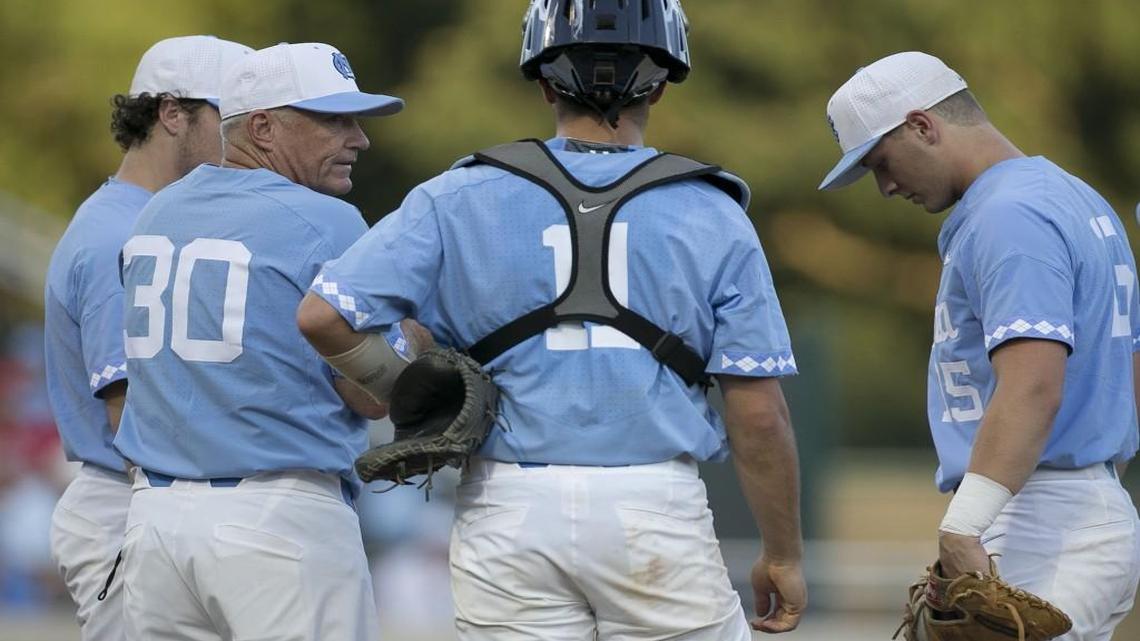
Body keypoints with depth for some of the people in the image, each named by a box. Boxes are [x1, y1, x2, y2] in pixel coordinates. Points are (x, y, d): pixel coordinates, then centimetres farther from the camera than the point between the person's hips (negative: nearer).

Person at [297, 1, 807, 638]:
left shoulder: (459, 202, 2)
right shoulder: (713, 218, 0)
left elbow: (323, 315, -6)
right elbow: (759, 412, -2)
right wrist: (783, 555, 9)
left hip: (509, 514, 2)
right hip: (658, 514, -1)